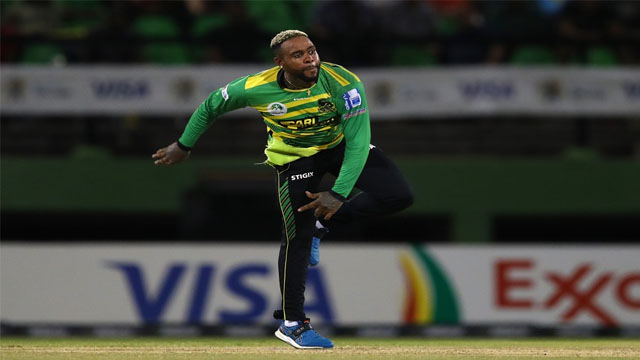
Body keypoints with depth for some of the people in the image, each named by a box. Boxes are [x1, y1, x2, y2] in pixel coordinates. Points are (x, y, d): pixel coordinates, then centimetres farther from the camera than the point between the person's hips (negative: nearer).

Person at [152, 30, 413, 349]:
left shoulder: (342, 83, -31)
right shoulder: (257, 88, -26)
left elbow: (357, 142, -29)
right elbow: (212, 105, -7)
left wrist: (338, 194, -35)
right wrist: (184, 146, 2)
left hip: (340, 144, 1)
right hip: (295, 155, -1)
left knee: (398, 195, -17)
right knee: (297, 237, -11)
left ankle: (320, 223, 0)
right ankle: (292, 323, 3)